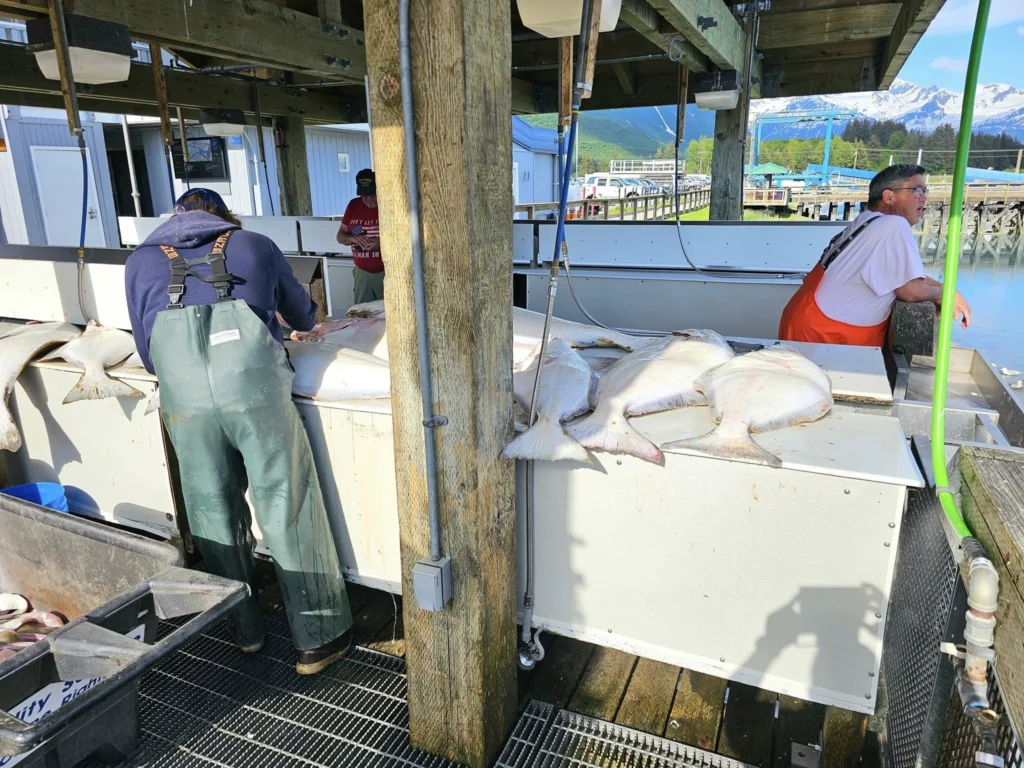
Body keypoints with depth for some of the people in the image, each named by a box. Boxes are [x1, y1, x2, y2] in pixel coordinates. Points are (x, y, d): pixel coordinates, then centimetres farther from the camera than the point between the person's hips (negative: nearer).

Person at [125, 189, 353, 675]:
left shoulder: (141, 261, 23)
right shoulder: (255, 246, 21)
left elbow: (149, 354, 24)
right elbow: (305, 317, 31)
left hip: (185, 400, 2)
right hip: (255, 389, -1)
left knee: (214, 512, 16)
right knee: (287, 508, 7)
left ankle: (244, 629, 33)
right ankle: (318, 638, 17)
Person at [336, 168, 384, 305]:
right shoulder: (353, 205, 7)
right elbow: (340, 236, 12)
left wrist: (384, 242, -24)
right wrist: (353, 238, -11)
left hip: (388, 272, -4)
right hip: (362, 272, 4)